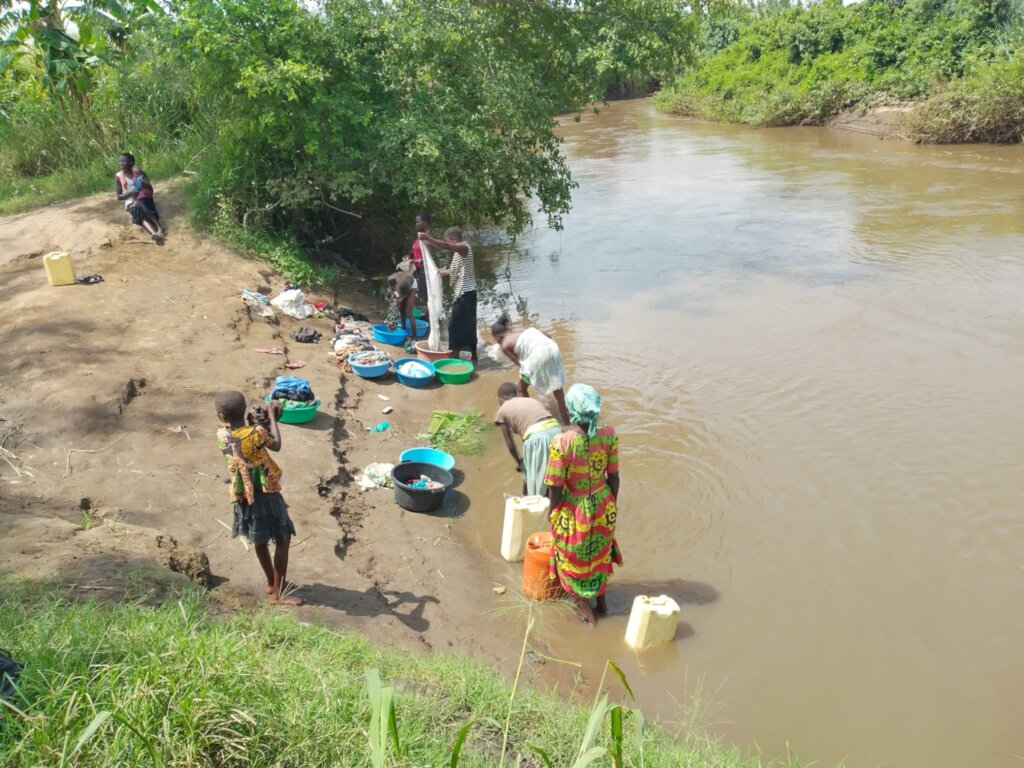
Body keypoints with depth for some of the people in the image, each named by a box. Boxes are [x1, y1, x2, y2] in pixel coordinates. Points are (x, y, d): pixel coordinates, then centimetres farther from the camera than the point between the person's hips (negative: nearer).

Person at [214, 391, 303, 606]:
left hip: (243, 495, 6)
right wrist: (272, 416, 4)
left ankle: (271, 583, 37)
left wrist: (266, 417, 2)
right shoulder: (256, 432, -22)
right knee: (283, 540, 5)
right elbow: (276, 445, -3)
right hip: (265, 493, -6)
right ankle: (278, 594, 7)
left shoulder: (222, 435, -7)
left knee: (259, 541, 21)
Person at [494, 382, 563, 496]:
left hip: (536, 437, -5)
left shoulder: (503, 410, 16)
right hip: (555, 430, 5)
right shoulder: (532, 400, 31)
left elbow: (510, 444, 15)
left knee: (531, 474, 18)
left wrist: (518, 462, 32)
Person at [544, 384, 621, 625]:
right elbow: (613, 477, -5)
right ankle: (601, 600, 50)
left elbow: (555, 488, -21)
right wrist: (611, 502, 13)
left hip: (573, 511, -3)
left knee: (573, 560, 24)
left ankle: (586, 607, 40)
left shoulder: (562, 442, -29)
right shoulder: (609, 435, -17)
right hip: (603, 507, 4)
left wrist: (553, 513, -1)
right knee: (599, 554, 29)